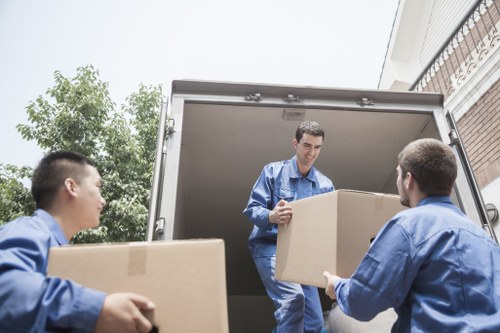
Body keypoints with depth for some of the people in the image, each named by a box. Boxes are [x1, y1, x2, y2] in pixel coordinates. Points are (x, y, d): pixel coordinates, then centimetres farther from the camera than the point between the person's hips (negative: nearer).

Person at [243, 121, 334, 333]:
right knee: (293, 296, -30)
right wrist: (272, 216, -31)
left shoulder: (325, 184, 8)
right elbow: (252, 209, -10)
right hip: (270, 247, -5)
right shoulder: (273, 171, -2)